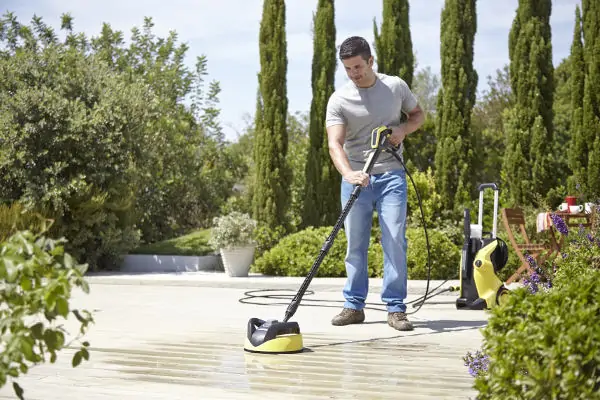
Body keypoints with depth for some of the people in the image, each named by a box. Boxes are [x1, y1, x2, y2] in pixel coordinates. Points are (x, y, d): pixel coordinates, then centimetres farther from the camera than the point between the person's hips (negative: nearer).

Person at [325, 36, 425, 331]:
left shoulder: (396, 86, 1)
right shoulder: (339, 100, -6)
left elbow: (418, 114, 16)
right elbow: (335, 144, -16)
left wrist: (403, 129, -7)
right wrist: (348, 173, -35)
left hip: (391, 175, 0)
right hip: (356, 178, 0)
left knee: (395, 242, -5)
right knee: (355, 245, 4)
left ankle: (395, 309, 0)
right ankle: (354, 306, 13)